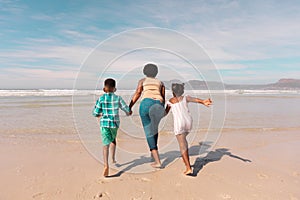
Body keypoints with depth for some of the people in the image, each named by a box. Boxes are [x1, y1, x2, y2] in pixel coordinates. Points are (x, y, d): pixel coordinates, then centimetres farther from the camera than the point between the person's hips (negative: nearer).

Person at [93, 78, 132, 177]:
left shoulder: (101, 98, -1)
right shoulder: (118, 98, 0)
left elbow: (95, 113, 0)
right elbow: (127, 109, 5)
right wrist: (128, 113, 28)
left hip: (104, 123, -1)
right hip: (115, 123, 2)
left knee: (106, 144, -4)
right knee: (113, 139, 27)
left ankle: (106, 165, -19)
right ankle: (113, 158, 36)